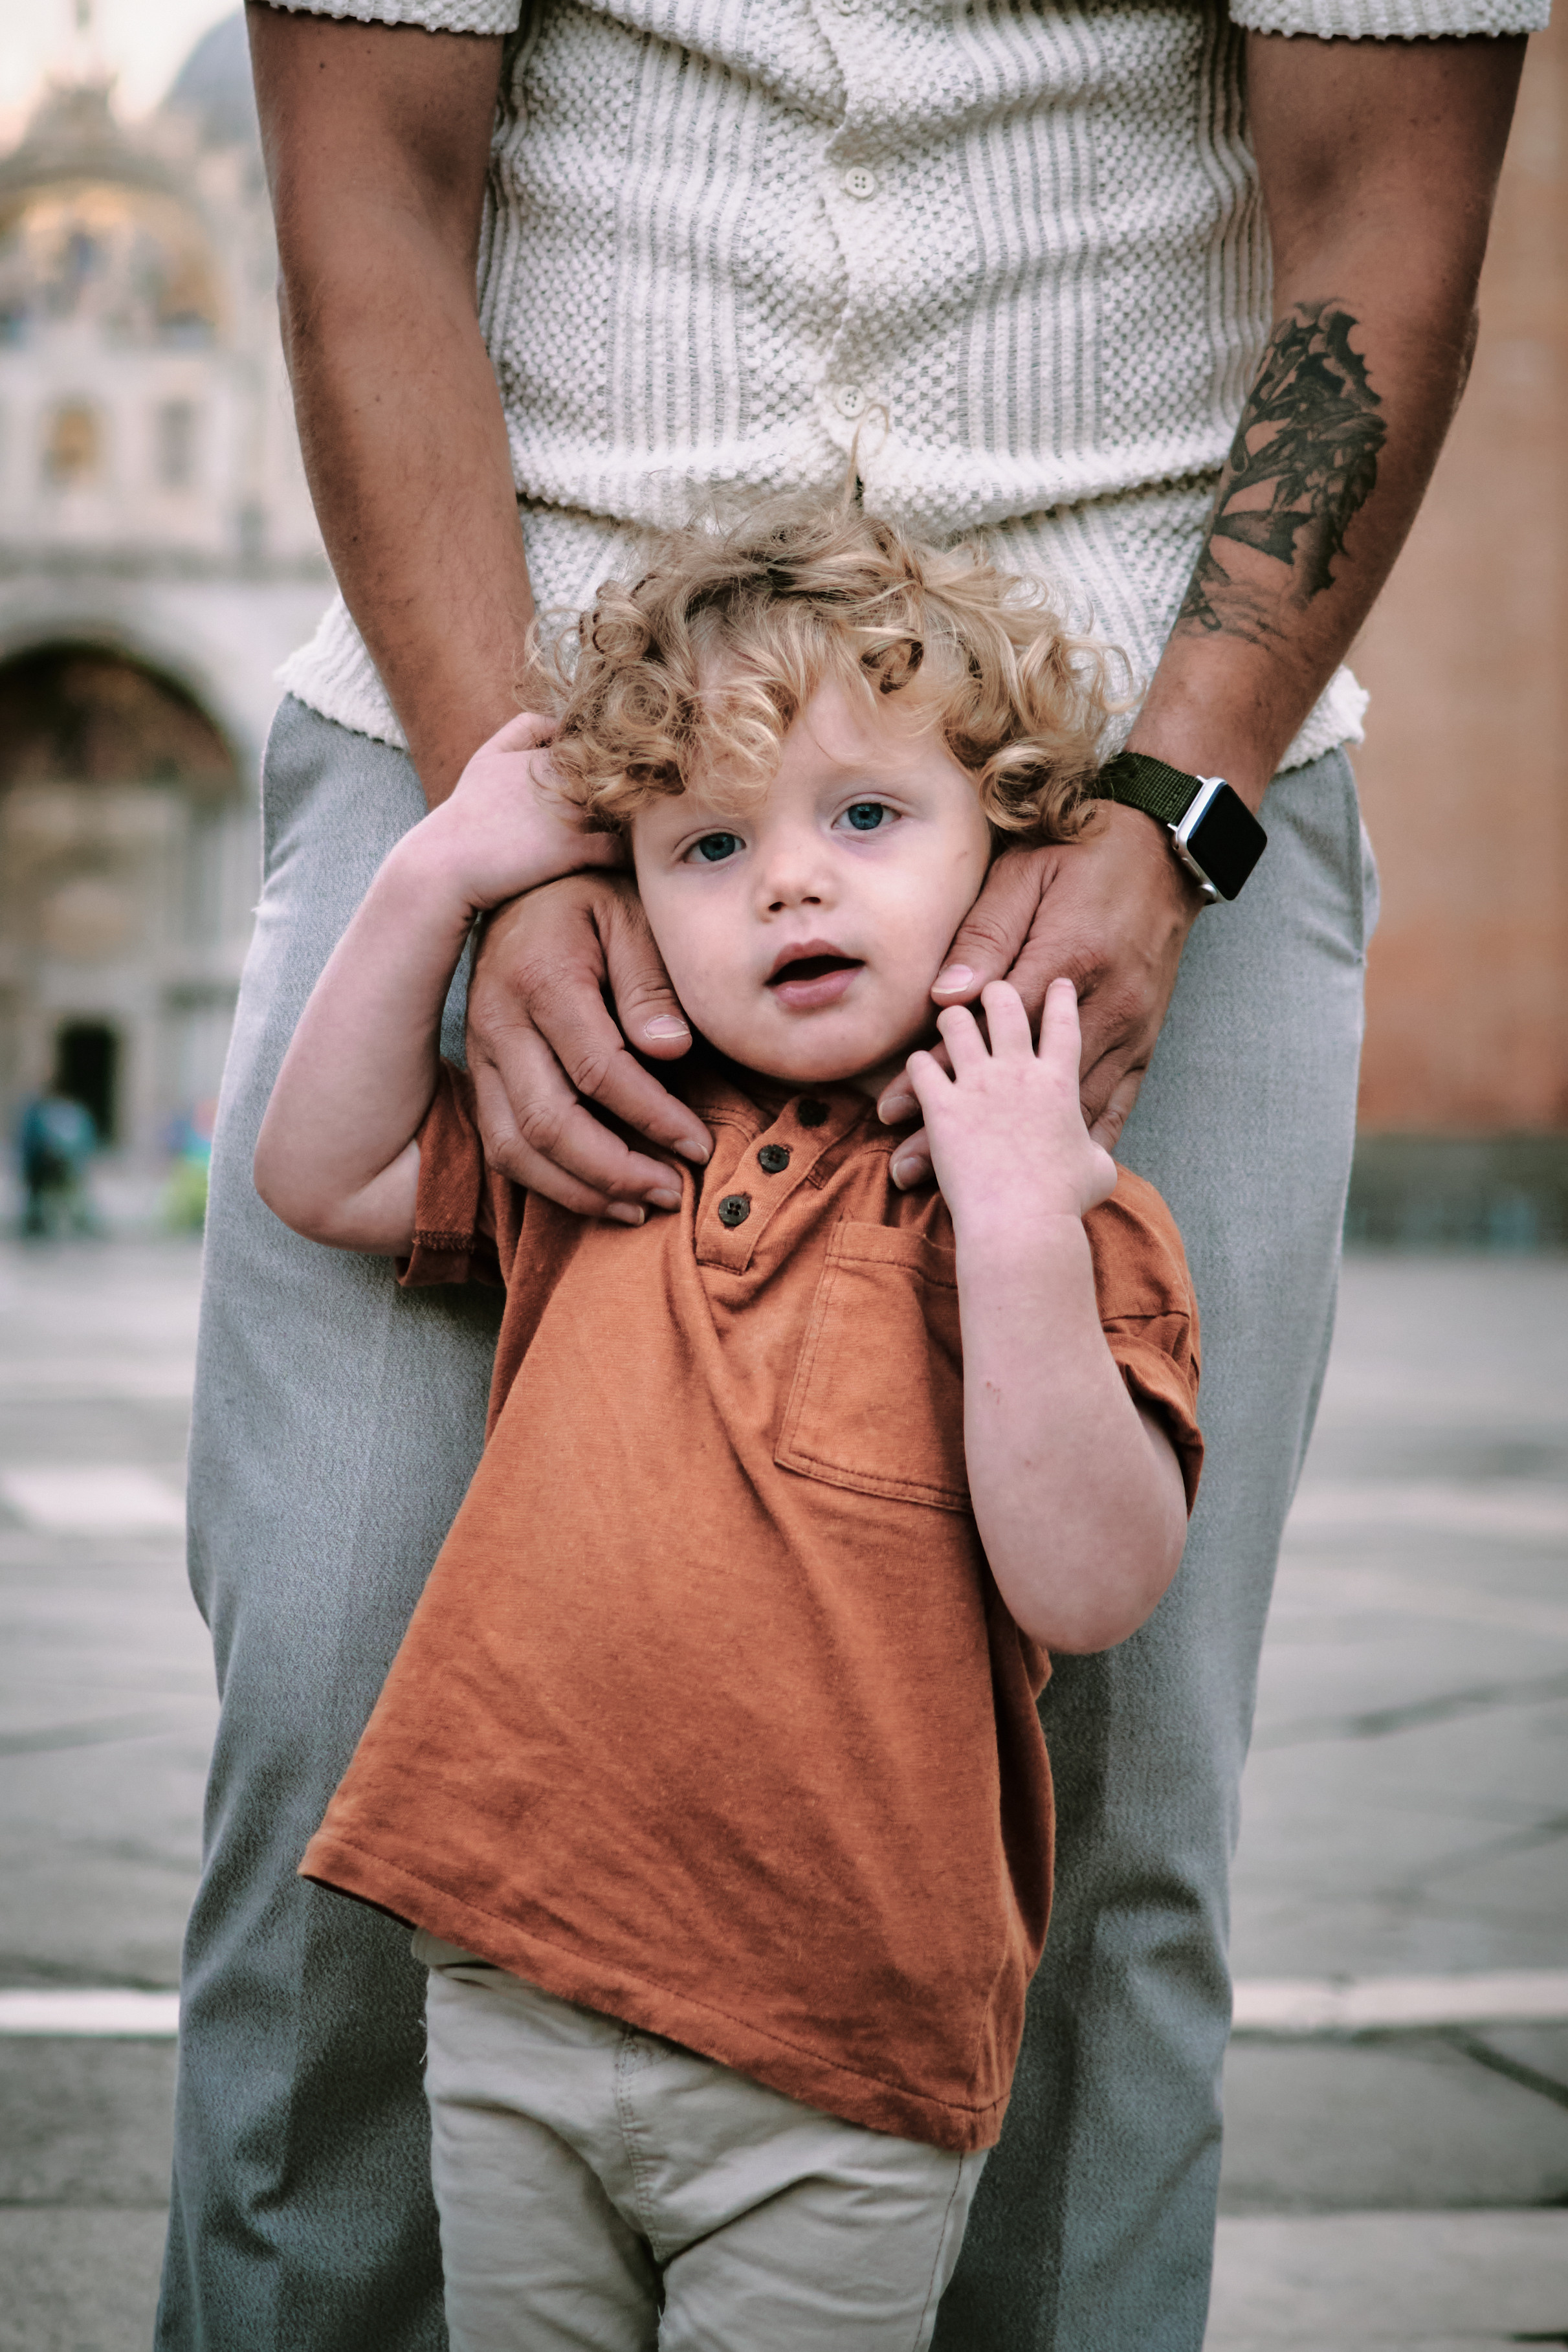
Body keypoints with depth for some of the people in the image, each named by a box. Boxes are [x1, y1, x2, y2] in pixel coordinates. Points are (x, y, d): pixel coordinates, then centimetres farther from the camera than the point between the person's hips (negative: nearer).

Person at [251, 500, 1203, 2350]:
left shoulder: (1057, 1203, -8)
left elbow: (1089, 1591, -17)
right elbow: (321, 1175, 18)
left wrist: (1017, 1226, -26)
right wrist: (433, 881, 6)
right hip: (510, 1993, 5)